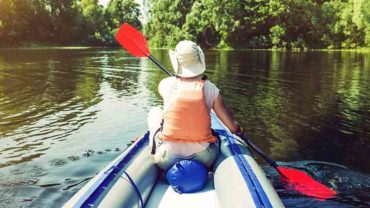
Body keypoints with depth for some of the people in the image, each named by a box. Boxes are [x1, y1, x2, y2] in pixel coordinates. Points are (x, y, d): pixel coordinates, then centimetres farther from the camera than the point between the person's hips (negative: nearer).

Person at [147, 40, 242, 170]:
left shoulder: (166, 84, -6)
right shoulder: (210, 88, -7)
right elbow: (233, 127, -4)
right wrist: (238, 129, 18)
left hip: (167, 161, 0)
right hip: (203, 160, 1)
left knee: (154, 112, 21)